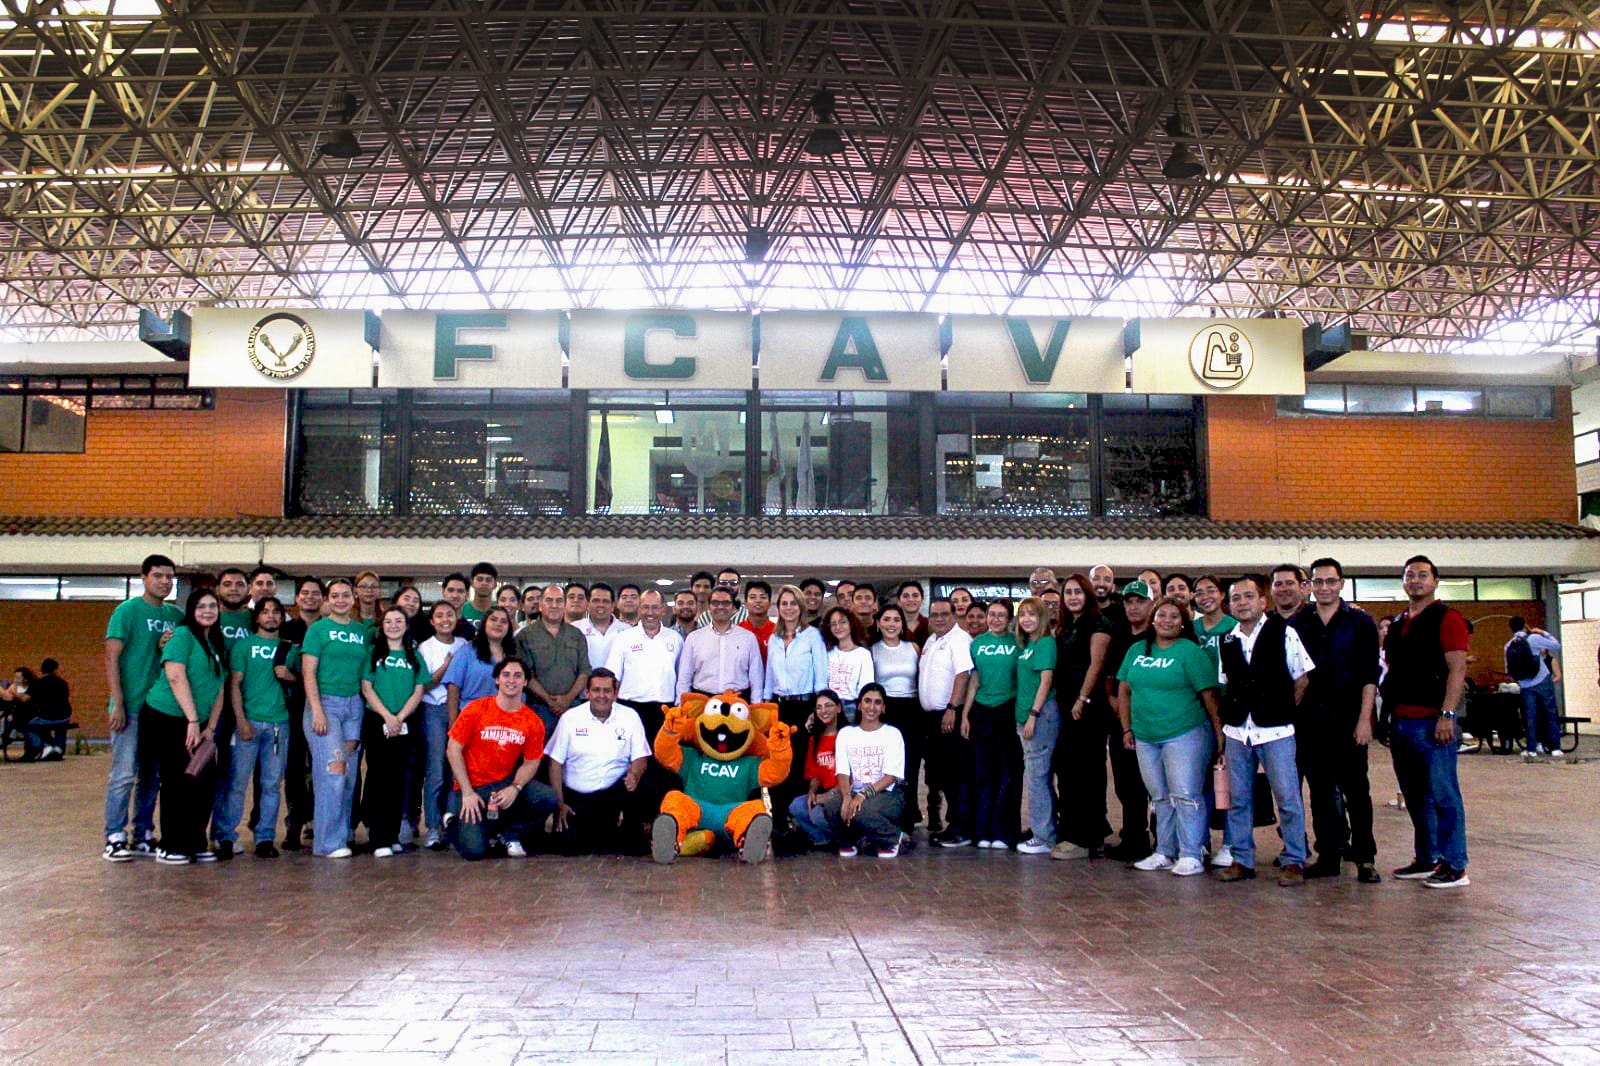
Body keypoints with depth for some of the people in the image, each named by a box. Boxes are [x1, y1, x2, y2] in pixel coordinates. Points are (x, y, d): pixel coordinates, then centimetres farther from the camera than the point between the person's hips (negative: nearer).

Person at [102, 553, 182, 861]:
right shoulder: (128, 611, -4)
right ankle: (115, 838, 3)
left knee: (151, 775, 10)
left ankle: (143, 837, 18)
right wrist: (117, 703, -14)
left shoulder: (176, 615, 12)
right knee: (124, 773, -5)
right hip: (132, 706, -6)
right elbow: (112, 659, -7)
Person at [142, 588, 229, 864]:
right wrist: (193, 721, -22)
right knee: (178, 783, -3)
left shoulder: (218, 644, 14)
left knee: (205, 781, 6)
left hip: (197, 725, 7)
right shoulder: (182, 635, -9)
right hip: (167, 719, -7)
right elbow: (176, 677, -20)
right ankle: (170, 848, 8)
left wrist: (210, 728, 4)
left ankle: (195, 844, 17)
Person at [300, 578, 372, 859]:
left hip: (354, 704, 5)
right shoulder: (318, 629, 1)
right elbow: (308, 672, -4)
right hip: (325, 701, -5)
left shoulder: (363, 631, 14)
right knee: (334, 770, -13)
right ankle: (329, 842, -8)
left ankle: (342, 836, 12)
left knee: (349, 775, 4)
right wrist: (317, 710, -13)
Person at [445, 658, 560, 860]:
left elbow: (531, 762, 3)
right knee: (473, 850, -19)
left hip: (507, 783, 3)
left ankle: (510, 835, 4)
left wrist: (515, 788, -18)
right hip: (474, 786, -3)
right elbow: (453, 750, -6)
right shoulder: (476, 709, -9)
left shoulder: (533, 722, -3)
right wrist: (467, 793, -11)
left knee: (548, 799, -24)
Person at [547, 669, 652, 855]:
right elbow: (556, 762, 1)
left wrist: (634, 776, -21)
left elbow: (640, 758, 3)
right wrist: (559, 803, -6)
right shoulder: (570, 718, 1)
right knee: (569, 847, -14)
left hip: (615, 796, 0)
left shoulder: (629, 717, 3)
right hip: (575, 797, 1)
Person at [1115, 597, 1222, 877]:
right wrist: (1127, 728, 10)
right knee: (1160, 798, 12)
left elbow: (1209, 695, -8)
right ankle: (1164, 853, 21)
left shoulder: (1190, 652, -5)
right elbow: (1124, 690, 15)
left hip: (1184, 735, -5)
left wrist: (1220, 734, -12)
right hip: (1145, 737, 6)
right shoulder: (1137, 650, 11)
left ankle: (1191, 856, 1)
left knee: (1185, 795, -6)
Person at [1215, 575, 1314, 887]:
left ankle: (1294, 862, 10)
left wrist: (1284, 711, 1)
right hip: (1236, 731, 5)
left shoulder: (1283, 633, -3)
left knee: (1287, 798, -1)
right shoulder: (1228, 641, 10)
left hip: (1275, 731, -4)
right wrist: (1223, 726, 11)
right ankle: (1242, 860, 19)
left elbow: (1302, 679, 0)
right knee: (1238, 799, 9)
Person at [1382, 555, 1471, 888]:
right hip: (1401, 720, 8)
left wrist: (1447, 714, -19)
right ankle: (1426, 859, 21)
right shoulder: (1397, 623, 18)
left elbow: (1457, 669, -12)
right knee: (1416, 796, 12)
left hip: (1432, 720, -7)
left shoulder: (1446, 618, -4)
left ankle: (1454, 866, 1)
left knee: (1443, 794, -4)